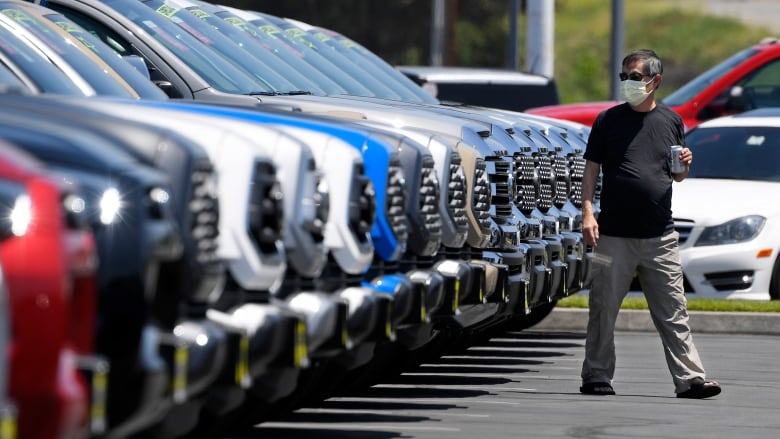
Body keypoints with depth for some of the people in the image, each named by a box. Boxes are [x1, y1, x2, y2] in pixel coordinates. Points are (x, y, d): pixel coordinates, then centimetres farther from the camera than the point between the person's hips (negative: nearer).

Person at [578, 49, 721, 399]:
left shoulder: (671, 121, 11)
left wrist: (685, 166, -4)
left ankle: (690, 379, -1)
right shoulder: (609, 120, 4)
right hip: (614, 235, -1)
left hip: (660, 237, 2)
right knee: (604, 309, 1)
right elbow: (591, 169, 4)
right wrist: (588, 213, -7)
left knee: (673, 311, 0)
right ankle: (596, 377, 10)